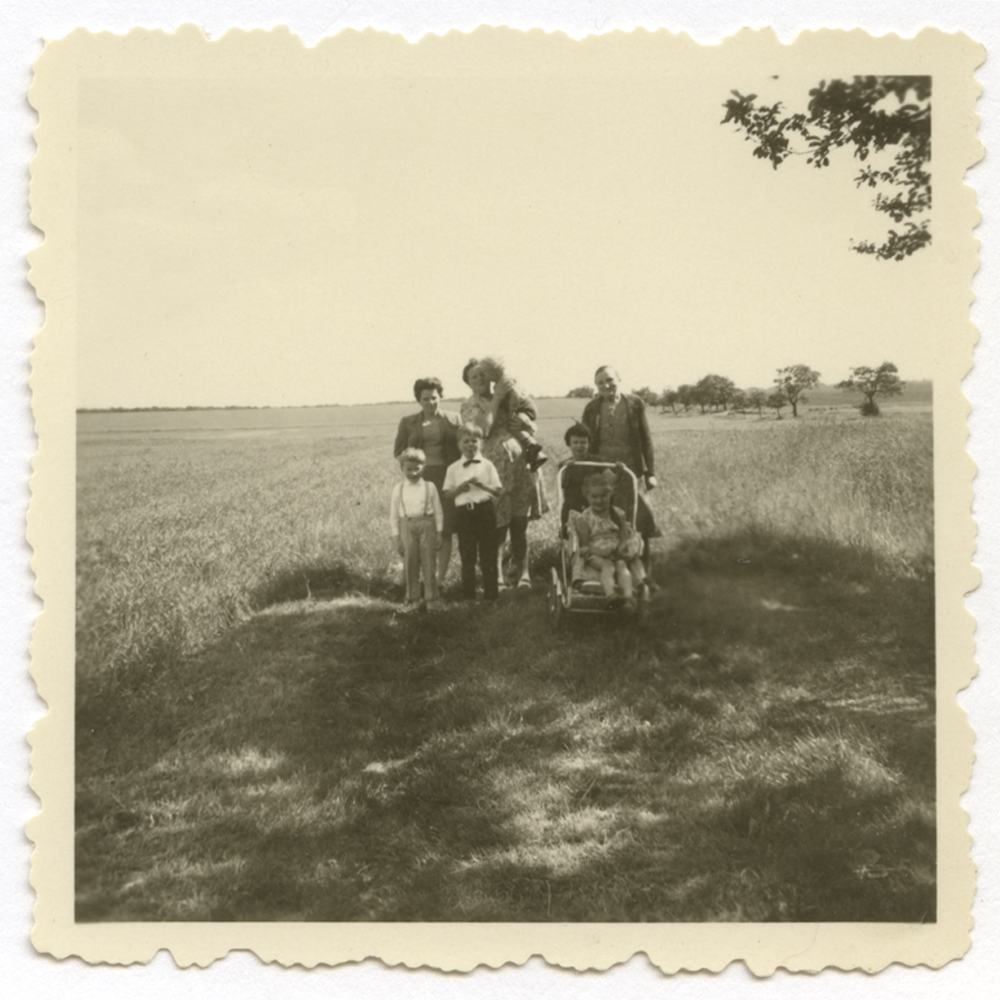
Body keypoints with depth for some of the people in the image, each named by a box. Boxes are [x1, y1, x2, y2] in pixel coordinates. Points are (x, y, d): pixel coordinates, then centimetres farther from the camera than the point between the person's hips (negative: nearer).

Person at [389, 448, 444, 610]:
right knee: (410, 564, 3)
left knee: (429, 563, 1)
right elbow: (393, 515, 8)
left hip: (427, 525, -1)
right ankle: (413, 598, 13)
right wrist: (397, 537, 4)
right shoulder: (398, 489, 6)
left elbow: (438, 511, 6)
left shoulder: (429, 487, 3)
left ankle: (430, 598, 10)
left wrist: (439, 533, 2)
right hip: (407, 527, 1)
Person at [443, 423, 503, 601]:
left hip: (485, 509, -1)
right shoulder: (453, 468, 7)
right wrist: (459, 489, -12)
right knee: (467, 556, 5)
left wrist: (482, 485, -14)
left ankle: (491, 593, 8)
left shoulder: (487, 465, 4)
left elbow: (498, 491, 2)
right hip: (464, 512, 1)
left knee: (488, 555, 1)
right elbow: (447, 494, 6)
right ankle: (468, 595, 13)